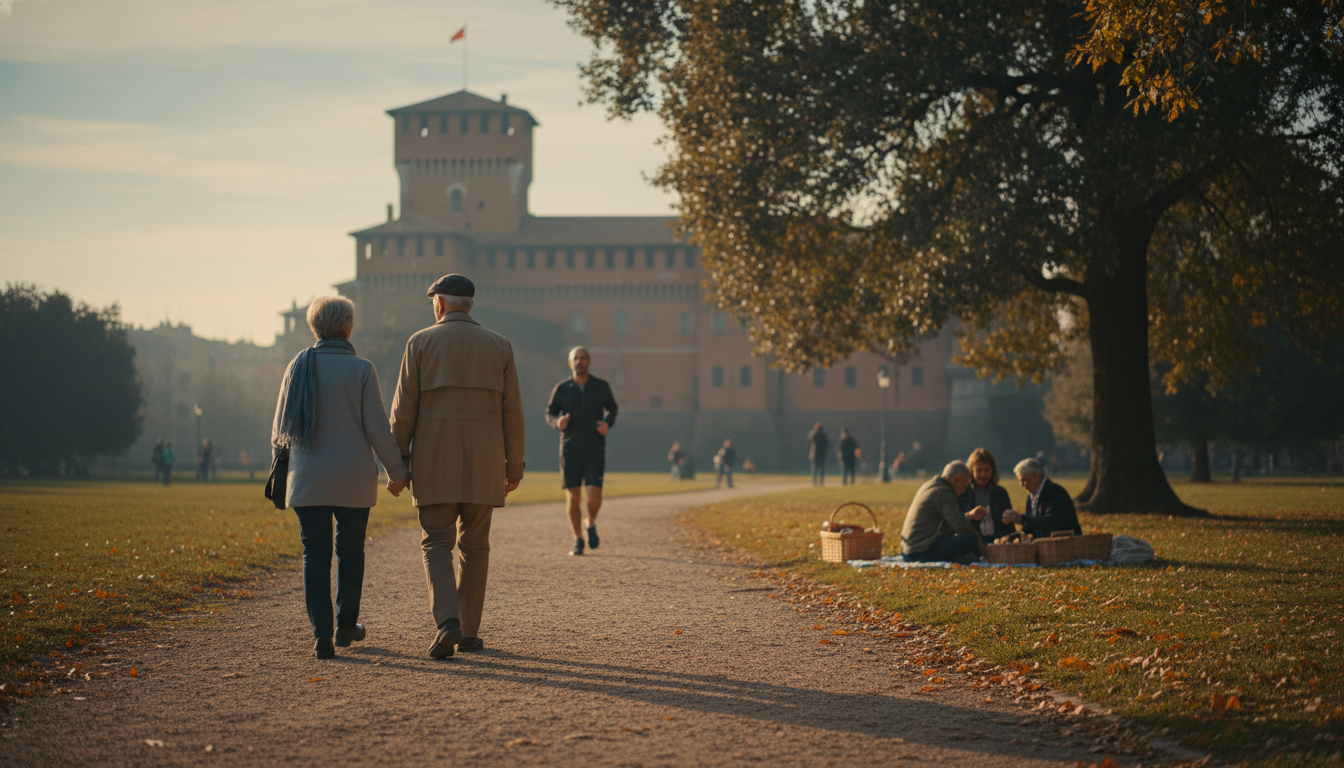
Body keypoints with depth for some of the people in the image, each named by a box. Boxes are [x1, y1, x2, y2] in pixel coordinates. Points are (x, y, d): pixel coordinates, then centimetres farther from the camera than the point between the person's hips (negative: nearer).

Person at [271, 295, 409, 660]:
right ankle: (346, 626, 26)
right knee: (350, 552, 16)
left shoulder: (299, 366, 1)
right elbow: (378, 430, -8)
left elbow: (281, 426, 6)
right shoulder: (361, 369, -7)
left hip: (307, 479, 1)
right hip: (353, 479, -1)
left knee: (315, 555, 3)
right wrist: (397, 472, 5)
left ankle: (322, 634, -8)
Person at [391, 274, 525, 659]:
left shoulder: (421, 342, 0)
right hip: (482, 465, 2)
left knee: (436, 544, 2)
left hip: (435, 464, -2)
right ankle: (470, 632, 14)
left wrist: (398, 461, 2)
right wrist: (515, 466, 9)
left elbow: (404, 407, -4)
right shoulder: (499, 346, 5)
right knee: (474, 546, 12)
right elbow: (511, 411, 3)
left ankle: (447, 622, -18)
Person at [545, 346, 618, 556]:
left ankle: (591, 524, 20)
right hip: (570, 450, 0)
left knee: (594, 495, -12)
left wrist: (608, 423, -7)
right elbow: (550, 413, 8)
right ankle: (578, 541, 15)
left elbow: (612, 408, 14)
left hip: (595, 450, 0)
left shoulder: (601, 387, 0)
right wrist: (557, 422, -16)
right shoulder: (561, 389, -1)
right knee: (573, 497, 0)